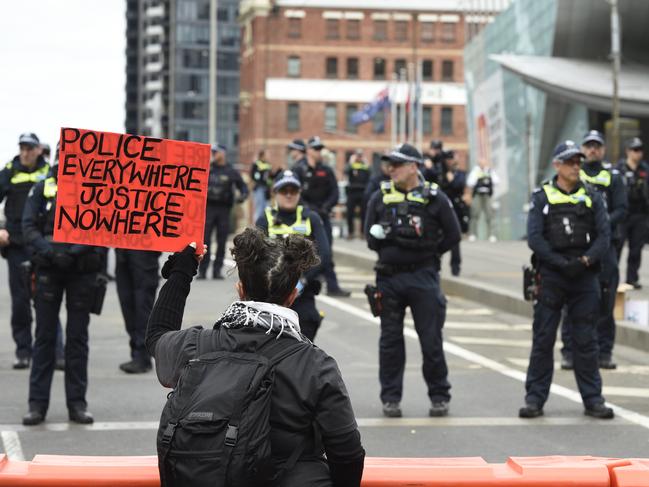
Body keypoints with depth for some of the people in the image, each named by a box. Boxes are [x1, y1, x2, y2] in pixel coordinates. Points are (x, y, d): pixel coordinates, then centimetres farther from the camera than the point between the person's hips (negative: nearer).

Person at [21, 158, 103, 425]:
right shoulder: (43, 189, 5)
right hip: (48, 270, 0)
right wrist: (50, 251, -17)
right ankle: (38, 403, 6)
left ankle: (77, 403, 11)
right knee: (44, 335, 2)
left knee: (77, 337, 5)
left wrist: (73, 252, -18)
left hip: (82, 270, 0)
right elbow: (29, 227, -1)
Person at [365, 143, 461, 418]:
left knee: (431, 339, 1)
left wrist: (428, 252, 1)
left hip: (423, 277, -2)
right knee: (390, 340, 6)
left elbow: (452, 235, 2)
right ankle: (390, 398, 14)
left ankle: (439, 396, 13)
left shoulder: (434, 198, 0)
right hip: (389, 278, 2)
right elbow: (371, 236, 10)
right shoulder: (380, 198, 7)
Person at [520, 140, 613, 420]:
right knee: (543, 339, 1)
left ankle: (592, 399, 11)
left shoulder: (592, 198, 9)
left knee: (585, 341, 5)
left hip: (585, 277, 2)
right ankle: (535, 398, 7)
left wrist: (585, 260, -15)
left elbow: (604, 235, 1)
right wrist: (561, 264, -14)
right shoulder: (542, 197, 2)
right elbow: (534, 238, -6)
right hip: (551, 277, -2)